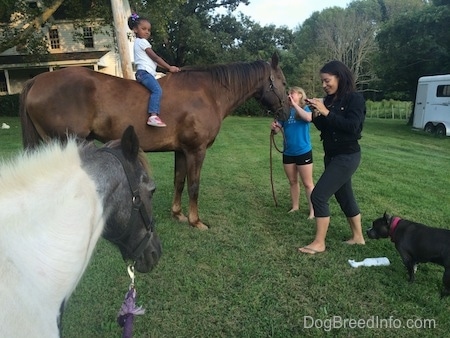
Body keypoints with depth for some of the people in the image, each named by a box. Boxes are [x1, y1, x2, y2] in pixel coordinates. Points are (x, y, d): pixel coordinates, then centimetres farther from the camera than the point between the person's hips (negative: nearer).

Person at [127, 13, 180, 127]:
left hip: (144, 73, 11)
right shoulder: (142, 41, -1)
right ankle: (153, 116, -43)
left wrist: (167, 67, 18)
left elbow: (153, 61, 24)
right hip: (144, 72, -11)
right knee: (157, 90, -29)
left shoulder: (139, 43, 29)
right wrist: (169, 67, -2)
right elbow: (155, 58, -6)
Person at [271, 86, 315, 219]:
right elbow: (277, 129, 7)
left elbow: (308, 118, -29)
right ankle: (295, 206, 30)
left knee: (307, 183, 2)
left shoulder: (305, 108, -5)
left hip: (303, 152, -5)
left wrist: (294, 104, -24)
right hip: (288, 153, 5)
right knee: (292, 182, 16)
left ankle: (312, 210, 11)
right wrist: (273, 127, -16)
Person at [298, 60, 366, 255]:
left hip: (347, 156, -8)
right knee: (344, 196, 17)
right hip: (332, 156, 8)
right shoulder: (330, 99, 8)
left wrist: (326, 112, -24)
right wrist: (315, 114, -7)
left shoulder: (355, 99, -12)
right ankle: (358, 237, 33)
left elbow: (351, 126, -24)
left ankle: (319, 243, 1)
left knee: (318, 195, -11)